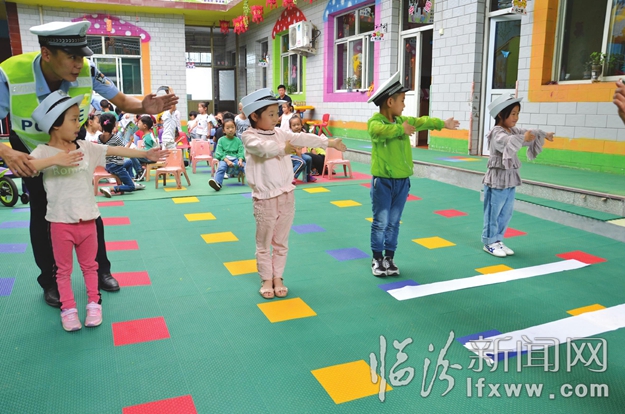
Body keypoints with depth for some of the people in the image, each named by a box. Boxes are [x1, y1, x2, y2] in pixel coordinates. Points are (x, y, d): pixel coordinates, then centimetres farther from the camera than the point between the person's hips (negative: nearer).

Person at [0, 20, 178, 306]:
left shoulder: (87, 71, -30)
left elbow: (122, 101, -20)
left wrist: (144, 107, -42)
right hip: (31, 153, -1)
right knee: (42, 214, 3)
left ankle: (101, 271, 22)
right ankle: (50, 281, 22)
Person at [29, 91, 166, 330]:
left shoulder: (85, 147, 2)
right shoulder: (43, 151, -10)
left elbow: (115, 151, 3)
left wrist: (145, 154, 1)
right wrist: (55, 160, -38)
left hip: (87, 220, 4)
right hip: (61, 222, -3)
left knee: (89, 265, 18)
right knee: (63, 269, 12)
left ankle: (94, 303, 32)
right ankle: (68, 309, 25)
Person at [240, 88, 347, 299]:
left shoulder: (280, 133, 8)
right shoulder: (249, 137, -8)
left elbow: (302, 138, 4)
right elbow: (263, 147, -29)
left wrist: (329, 142, 1)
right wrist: (283, 148, -29)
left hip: (286, 196, 5)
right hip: (265, 199, -5)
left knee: (281, 242, 14)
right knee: (264, 243, 9)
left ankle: (278, 278, 27)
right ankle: (266, 279, 25)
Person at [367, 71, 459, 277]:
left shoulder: (402, 120, 11)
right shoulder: (375, 121, -12)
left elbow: (421, 122, 26)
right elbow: (382, 130, -36)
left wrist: (443, 123, 38)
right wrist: (401, 129, -22)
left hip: (402, 180, 6)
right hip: (383, 181, -6)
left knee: (394, 222, 12)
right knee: (380, 222, 1)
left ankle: (389, 257, 22)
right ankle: (377, 259, 15)